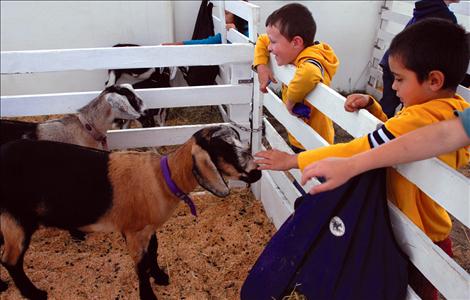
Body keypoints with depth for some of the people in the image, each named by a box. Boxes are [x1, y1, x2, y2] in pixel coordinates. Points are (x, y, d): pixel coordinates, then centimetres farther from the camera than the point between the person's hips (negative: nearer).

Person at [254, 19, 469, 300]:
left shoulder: (421, 118, -31)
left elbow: (357, 152, -32)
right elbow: (394, 135, 10)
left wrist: (293, 160, -25)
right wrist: (371, 106, -6)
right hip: (431, 230, 8)